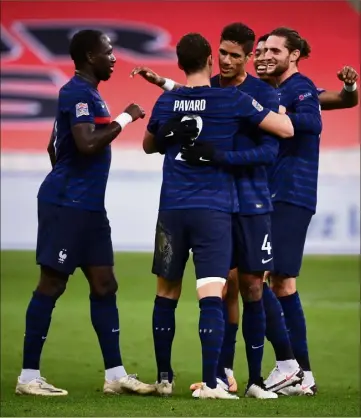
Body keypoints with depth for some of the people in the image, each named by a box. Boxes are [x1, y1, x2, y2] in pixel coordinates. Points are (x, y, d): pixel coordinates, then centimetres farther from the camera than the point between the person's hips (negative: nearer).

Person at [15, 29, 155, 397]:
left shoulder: (87, 93, 17)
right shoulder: (77, 93, -13)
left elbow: (54, 146, 25)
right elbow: (87, 144, -26)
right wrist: (125, 119, -17)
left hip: (87, 205, 10)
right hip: (66, 203, -10)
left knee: (104, 284, 7)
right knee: (52, 284, -6)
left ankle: (115, 375, 9)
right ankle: (29, 376, -1)